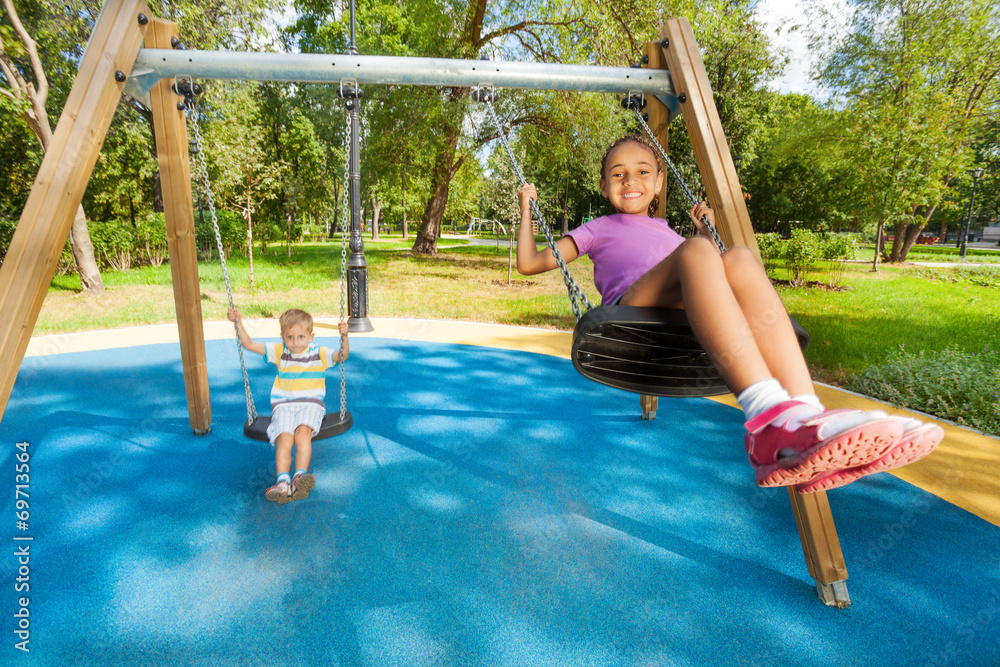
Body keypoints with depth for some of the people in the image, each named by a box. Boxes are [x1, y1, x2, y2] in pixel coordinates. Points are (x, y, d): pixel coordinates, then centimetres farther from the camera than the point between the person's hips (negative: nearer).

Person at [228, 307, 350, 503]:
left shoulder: (319, 353, 5)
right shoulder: (279, 352, 11)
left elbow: (341, 356, -8)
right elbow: (249, 344, 10)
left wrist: (344, 337, -25)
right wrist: (238, 323, 0)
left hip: (311, 404, -1)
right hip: (283, 405, 2)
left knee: (303, 432, -31)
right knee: (284, 438, -24)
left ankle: (300, 475, -39)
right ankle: (282, 481, -33)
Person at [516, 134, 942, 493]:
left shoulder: (667, 232, 40)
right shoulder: (597, 230, 31)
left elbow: (715, 278, 42)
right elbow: (529, 264, 28)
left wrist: (707, 231, 38)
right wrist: (527, 210, 27)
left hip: (683, 325, 4)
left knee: (739, 259, -26)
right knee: (695, 251, -31)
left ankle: (803, 417, -42)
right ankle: (767, 413, -50)